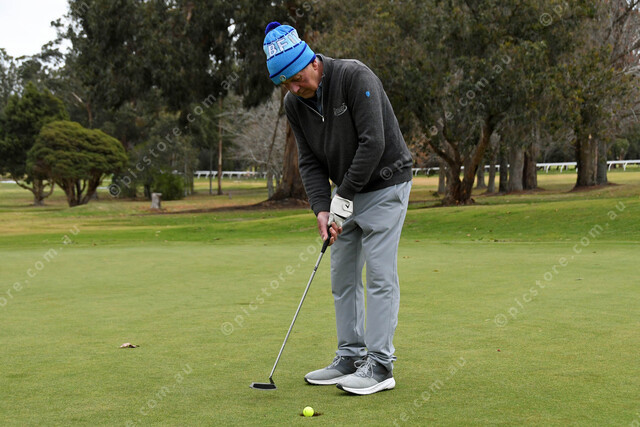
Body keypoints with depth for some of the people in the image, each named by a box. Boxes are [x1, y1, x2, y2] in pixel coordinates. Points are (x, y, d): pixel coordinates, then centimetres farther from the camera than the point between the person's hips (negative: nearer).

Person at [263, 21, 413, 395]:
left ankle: (381, 365, -5)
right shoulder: (295, 104, -1)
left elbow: (373, 143, -26)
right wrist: (322, 208, -14)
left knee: (379, 274, -9)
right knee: (343, 277, 9)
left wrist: (343, 198, -22)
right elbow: (309, 161, 1)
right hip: (347, 195, 7)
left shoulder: (355, 77, -23)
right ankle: (351, 358, 18)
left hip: (385, 185, -7)